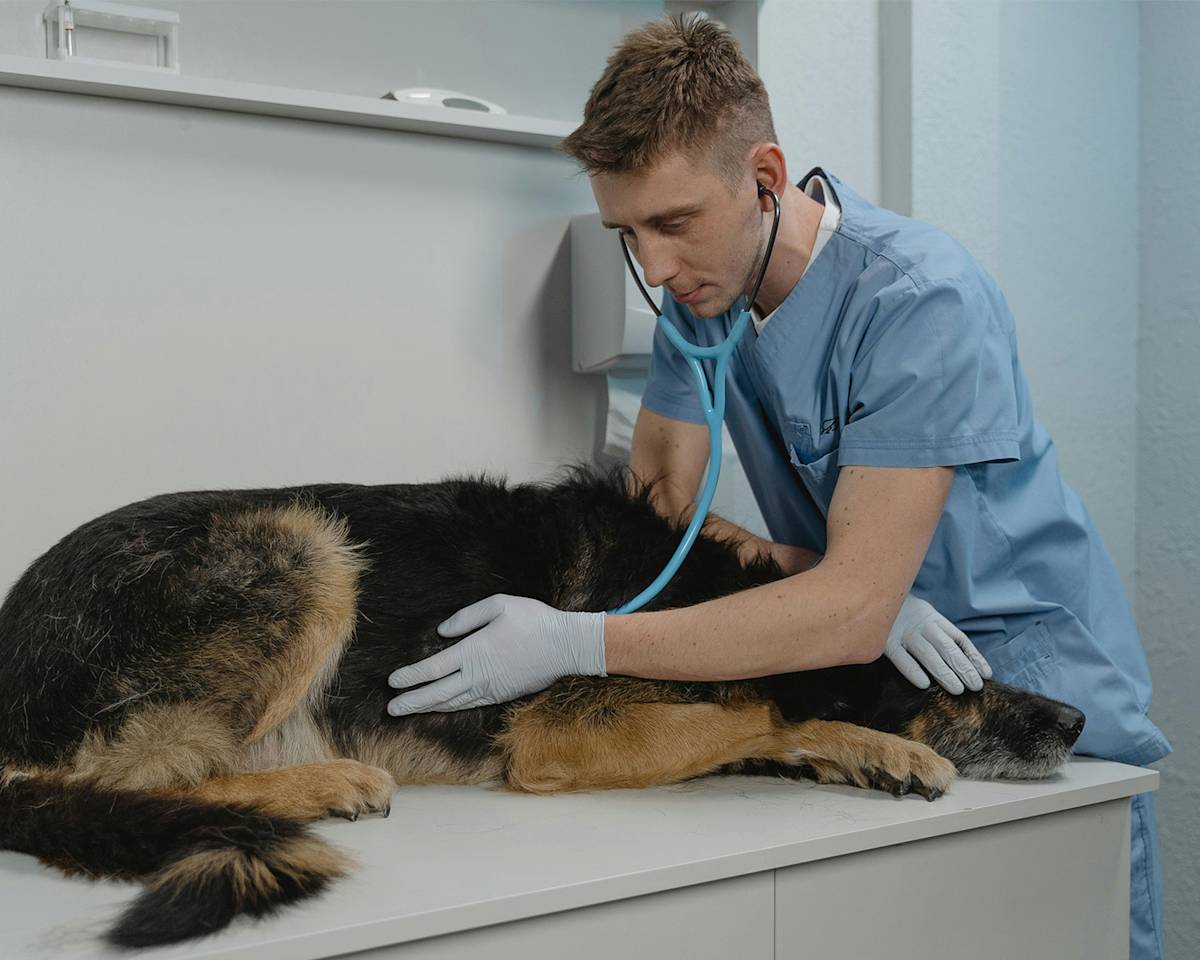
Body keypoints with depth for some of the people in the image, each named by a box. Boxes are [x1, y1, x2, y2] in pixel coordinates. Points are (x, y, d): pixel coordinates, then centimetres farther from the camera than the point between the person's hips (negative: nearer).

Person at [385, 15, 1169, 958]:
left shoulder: (918, 297, -25)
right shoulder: (701, 282, -4)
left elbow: (851, 612, -30)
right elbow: (659, 502, -5)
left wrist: (575, 645, -33)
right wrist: (845, 579, -22)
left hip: (1028, 668, -4)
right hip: (866, 675, 5)